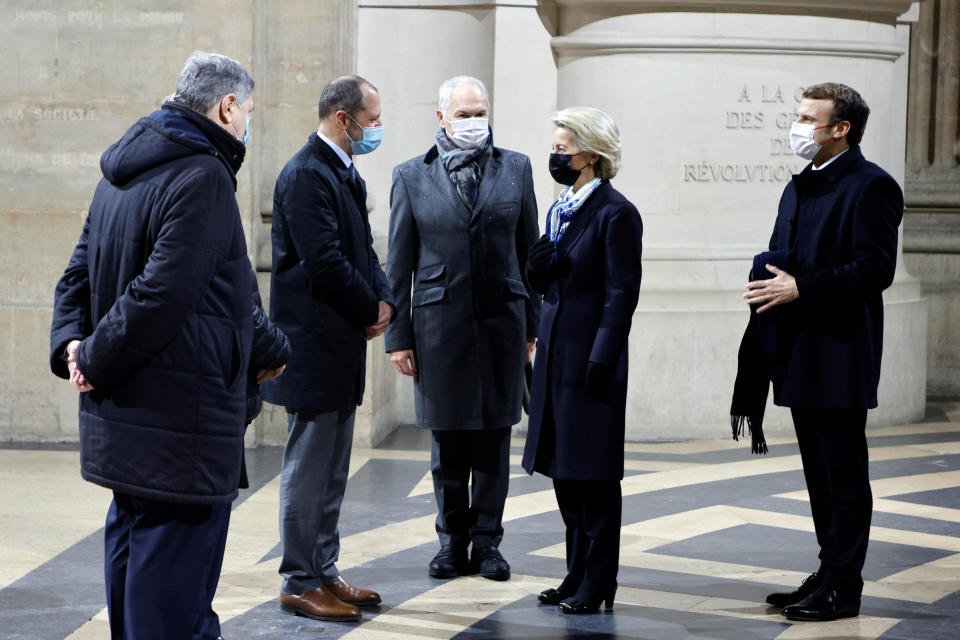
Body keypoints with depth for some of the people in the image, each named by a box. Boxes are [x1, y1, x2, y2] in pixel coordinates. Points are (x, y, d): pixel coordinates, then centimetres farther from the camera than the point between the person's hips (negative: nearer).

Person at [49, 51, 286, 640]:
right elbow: (160, 294, -22)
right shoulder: (203, 177, -15)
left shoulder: (121, 174, 15)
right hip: (182, 425, -10)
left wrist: (71, 344, 1)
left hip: (121, 415, 10)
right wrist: (95, 358, -12)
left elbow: (79, 274, 15)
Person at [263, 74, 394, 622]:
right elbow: (325, 262, -22)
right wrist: (370, 312, -10)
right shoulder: (306, 175, -16)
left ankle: (324, 572, 23)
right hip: (314, 347, -10)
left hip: (342, 347, 10)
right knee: (308, 470, -2)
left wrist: (383, 300, -1)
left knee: (331, 472, 15)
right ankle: (300, 583, 5)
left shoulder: (346, 174, 16)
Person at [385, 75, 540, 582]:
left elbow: (529, 250, 9)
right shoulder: (412, 176, 5)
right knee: (447, 438, 5)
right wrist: (397, 335, -1)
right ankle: (452, 539, 18)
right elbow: (399, 263, 4)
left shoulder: (515, 169, 8)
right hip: (439, 321, -1)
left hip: (501, 318, 1)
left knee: (494, 437, 5)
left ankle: (487, 540, 15)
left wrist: (533, 325, 4)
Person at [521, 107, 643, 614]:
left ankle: (598, 585, 5)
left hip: (590, 356, -9)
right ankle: (578, 576, 22)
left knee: (594, 473, -2)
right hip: (556, 352, 9)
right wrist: (538, 266, -5)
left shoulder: (616, 214, -11)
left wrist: (602, 359, -19)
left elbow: (622, 293, -15)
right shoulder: (560, 209, 14)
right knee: (563, 469, 13)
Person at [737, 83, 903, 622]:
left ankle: (843, 589, 1)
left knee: (844, 473, -4)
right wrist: (769, 284, 1)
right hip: (801, 355, 9)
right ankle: (830, 574, 22)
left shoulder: (871, 186, -11)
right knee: (820, 472, 14)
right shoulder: (800, 187, 18)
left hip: (841, 355, -9)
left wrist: (799, 289, -20)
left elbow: (875, 268, -19)